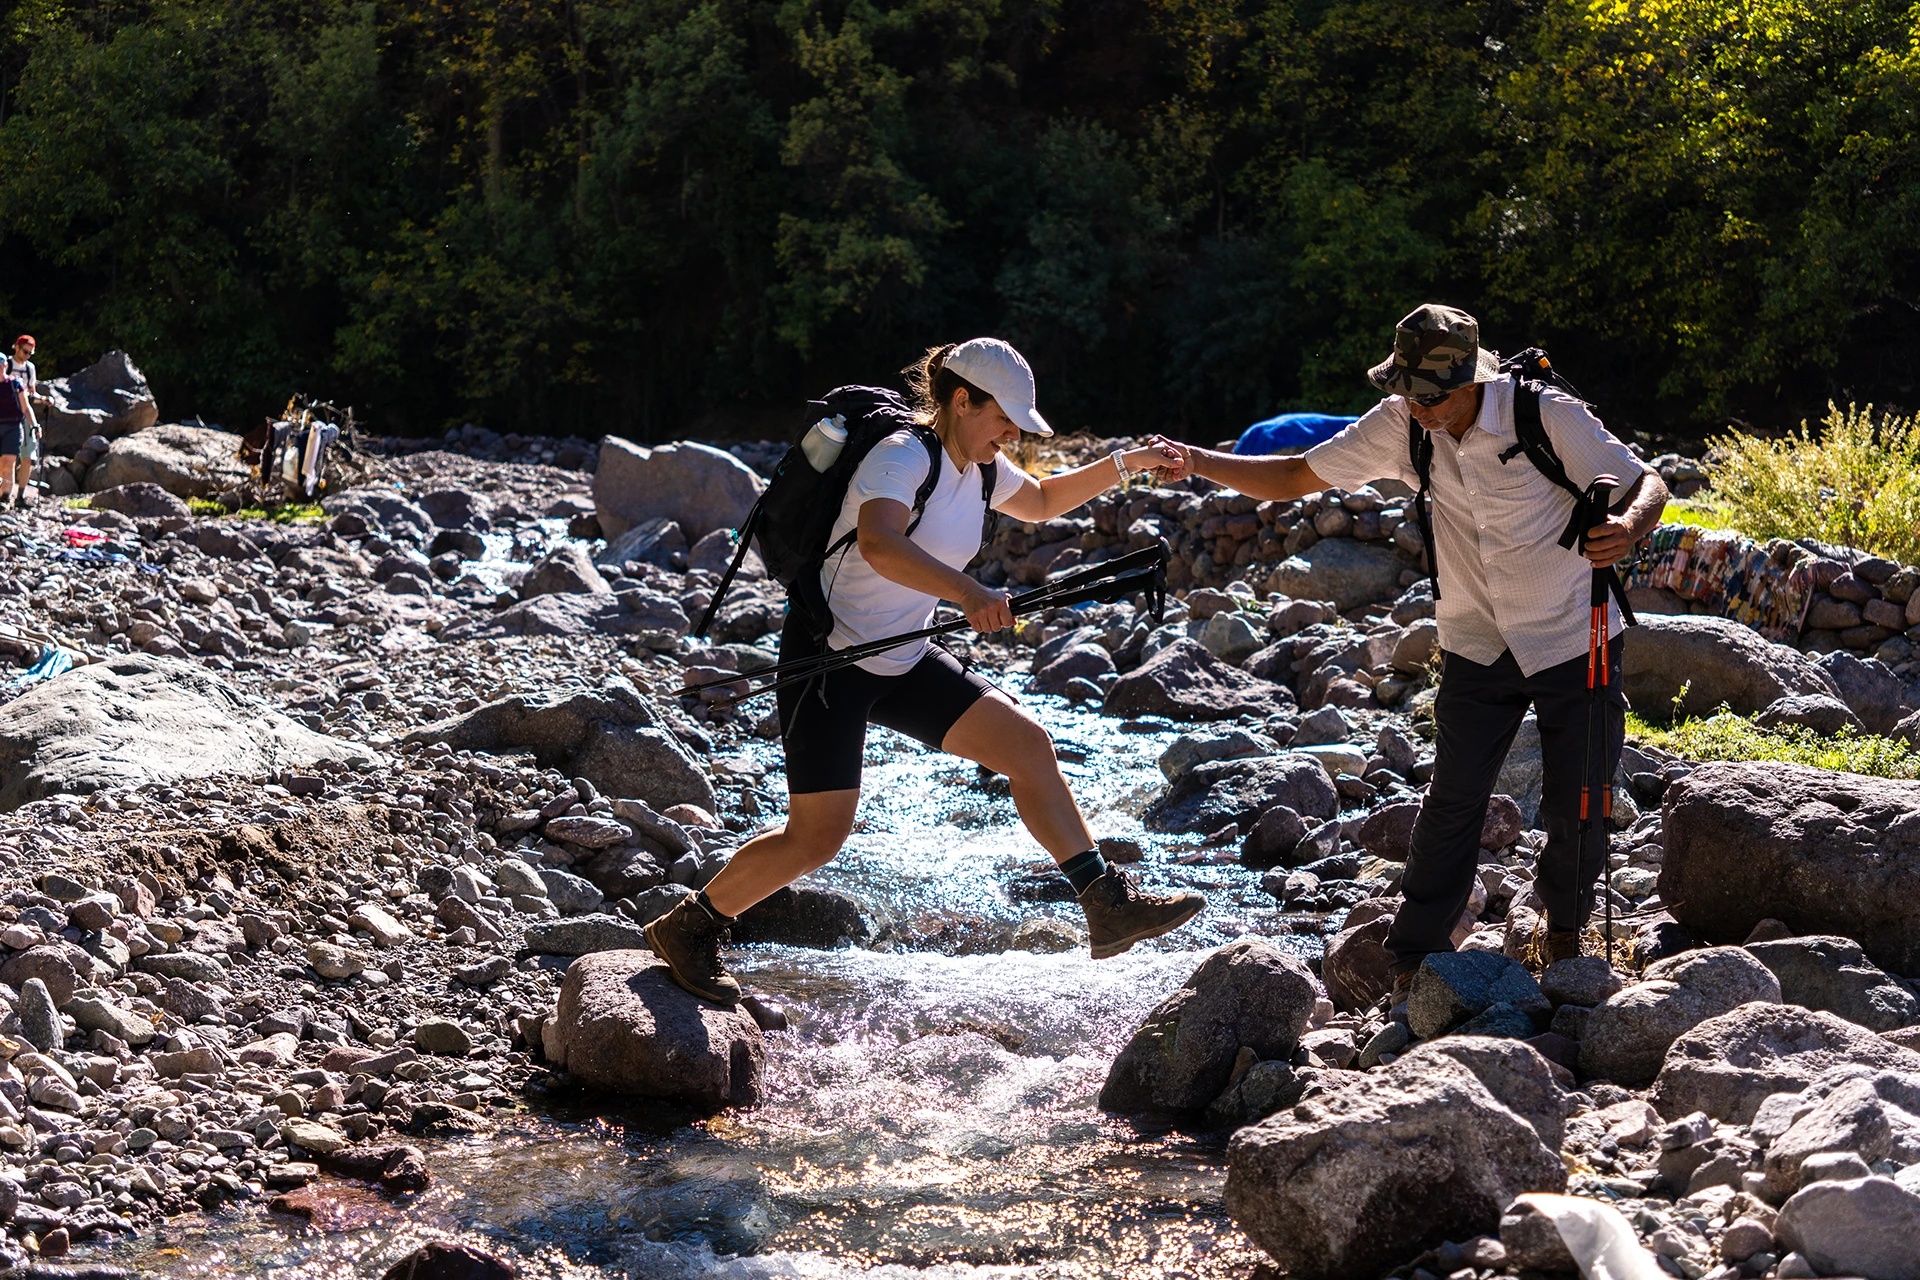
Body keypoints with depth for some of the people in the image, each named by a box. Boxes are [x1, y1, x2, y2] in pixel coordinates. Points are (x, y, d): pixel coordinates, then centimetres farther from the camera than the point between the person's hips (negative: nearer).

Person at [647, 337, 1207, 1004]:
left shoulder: (980, 468, 6)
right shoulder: (903, 457, -21)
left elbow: (1042, 501, 28)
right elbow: (877, 542, -42)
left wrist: (1124, 463, 15)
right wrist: (967, 592, -56)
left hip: (903, 662, 8)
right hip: (828, 656, -8)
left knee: (1025, 741, -2)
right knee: (818, 836, -10)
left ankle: (1109, 904, 4)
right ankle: (687, 928, 9)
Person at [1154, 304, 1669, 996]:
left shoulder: (1546, 417, -20)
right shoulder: (1401, 426, -9)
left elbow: (1646, 484, -17)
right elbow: (1295, 477, -5)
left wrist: (1627, 526, -41)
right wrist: (1198, 461, -18)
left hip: (1575, 643, -2)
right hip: (1478, 647, 2)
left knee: (1577, 810, 3)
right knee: (1452, 803, -2)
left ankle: (1565, 933, 30)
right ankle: (1414, 960, 9)